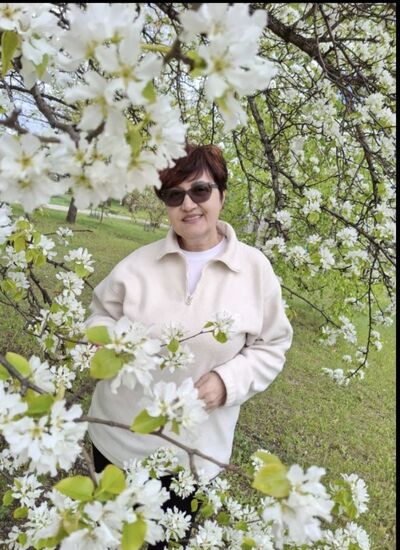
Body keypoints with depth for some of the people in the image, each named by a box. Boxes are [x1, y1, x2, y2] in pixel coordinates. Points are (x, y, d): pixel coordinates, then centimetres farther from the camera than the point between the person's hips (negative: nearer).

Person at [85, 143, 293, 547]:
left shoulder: (255, 268, -8)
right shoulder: (140, 262, -5)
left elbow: (272, 346, -2)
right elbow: (102, 310, 7)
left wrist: (229, 381, -18)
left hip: (193, 448, -1)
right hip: (118, 434, 2)